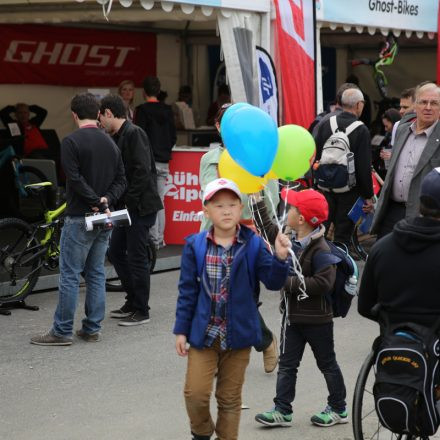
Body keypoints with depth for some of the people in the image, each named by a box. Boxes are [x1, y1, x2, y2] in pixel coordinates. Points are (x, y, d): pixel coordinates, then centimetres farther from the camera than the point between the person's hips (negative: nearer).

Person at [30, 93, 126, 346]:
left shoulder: (72, 142, -11)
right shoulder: (111, 143, 11)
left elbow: (75, 179, -19)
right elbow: (121, 180, 9)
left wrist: (97, 202, -14)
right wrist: (106, 200, -5)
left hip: (80, 218, -7)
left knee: (70, 275, -3)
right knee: (97, 274, 11)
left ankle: (62, 332, -2)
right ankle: (93, 329, 13)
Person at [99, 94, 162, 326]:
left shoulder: (134, 133, -15)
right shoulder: (118, 136, 15)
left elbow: (143, 171, -21)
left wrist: (129, 201, -19)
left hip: (140, 206, -10)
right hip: (126, 205, 10)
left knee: (137, 256, -3)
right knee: (116, 251, 14)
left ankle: (141, 310, 6)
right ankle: (132, 301, 24)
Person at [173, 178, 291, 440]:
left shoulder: (253, 245, -6)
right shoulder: (195, 246, -3)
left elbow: (273, 282, -11)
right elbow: (187, 290, 1)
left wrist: (280, 258, -29)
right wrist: (182, 329, 1)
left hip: (238, 334, 0)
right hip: (204, 333, 0)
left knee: (230, 398, 11)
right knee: (196, 392, -5)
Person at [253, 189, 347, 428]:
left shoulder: (320, 249, -23)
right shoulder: (288, 238, 2)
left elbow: (324, 282, -30)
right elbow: (267, 227, 20)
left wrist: (289, 282, -27)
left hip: (315, 318, -7)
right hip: (292, 314, 8)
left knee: (327, 363, 9)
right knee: (286, 364, 7)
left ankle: (338, 409, 22)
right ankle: (282, 411, 11)